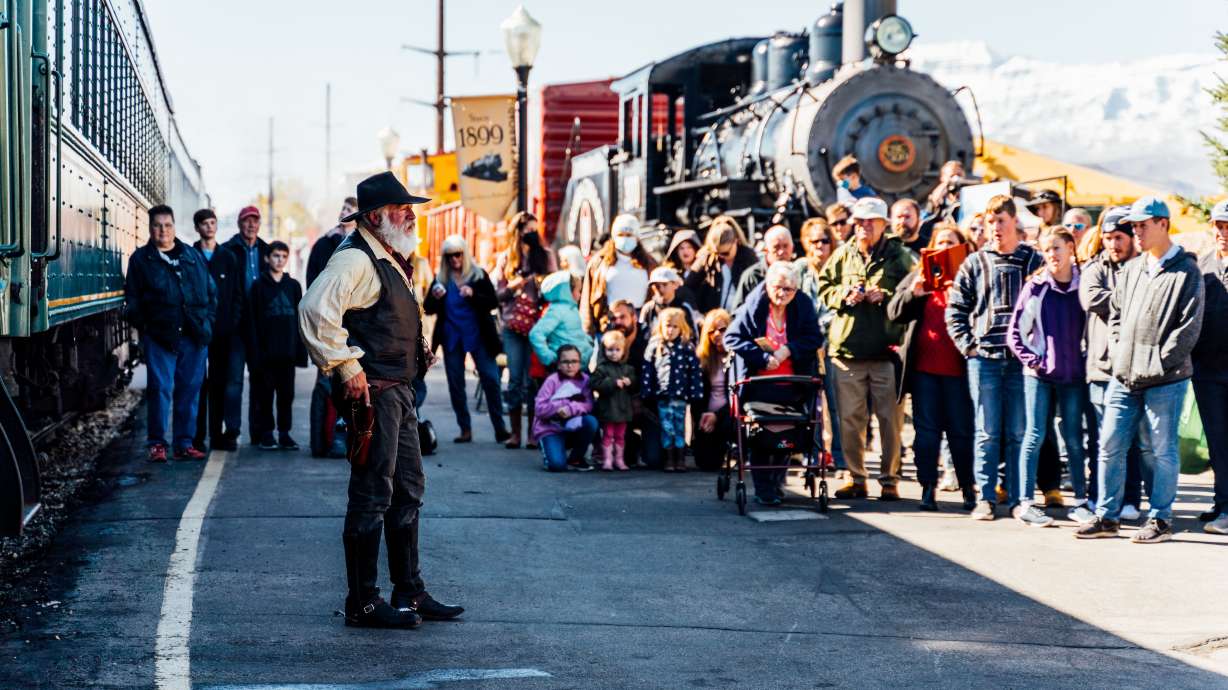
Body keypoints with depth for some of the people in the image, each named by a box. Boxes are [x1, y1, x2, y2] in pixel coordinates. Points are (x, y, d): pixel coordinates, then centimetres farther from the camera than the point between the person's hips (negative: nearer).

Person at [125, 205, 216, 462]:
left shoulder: (193, 256, 16)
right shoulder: (141, 259, 9)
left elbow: (211, 291, 17)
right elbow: (132, 298, 7)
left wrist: (208, 322, 7)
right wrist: (143, 325, -2)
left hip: (194, 335, 3)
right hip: (159, 335, -3)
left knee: (190, 389, 4)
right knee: (160, 388, -7)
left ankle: (185, 444, 10)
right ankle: (157, 444, 0)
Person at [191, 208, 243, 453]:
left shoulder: (227, 258, 12)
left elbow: (237, 295, 11)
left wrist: (234, 322, 0)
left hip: (222, 331, 3)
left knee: (220, 383, 6)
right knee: (198, 382, -1)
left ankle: (218, 434, 11)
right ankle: (197, 435, 1)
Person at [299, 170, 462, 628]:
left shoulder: (391, 260, 18)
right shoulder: (354, 259, -14)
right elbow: (315, 309, -28)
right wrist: (347, 368, -25)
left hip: (399, 391, 10)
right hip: (372, 391, -10)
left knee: (408, 491, 14)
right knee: (372, 495, -6)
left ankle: (409, 593, 23)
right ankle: (362, 603, 1)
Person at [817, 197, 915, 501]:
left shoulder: (900, 257, 1)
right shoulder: (842, 255, 11)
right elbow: (824, 287, 14)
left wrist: (885, 297, -14)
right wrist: (844, 295, -5)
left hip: (887, 349, -3)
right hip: (847, 348, 3)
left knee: (890, 418, 1)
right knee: (850, 418, 7)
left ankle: (890, 479, 11)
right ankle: (855, 478, 16)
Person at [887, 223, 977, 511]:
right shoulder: (918, 276, 13)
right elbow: (894, 312, 6)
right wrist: (912, 292, -13)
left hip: (957, 367, -2)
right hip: (923, 366, 2)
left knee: (961, 431, 2)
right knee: (926, 430, 4)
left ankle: (969, 488, 12)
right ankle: (928, 488, 7)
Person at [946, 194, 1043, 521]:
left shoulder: (1035, 261, 6)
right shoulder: (975, 263, 8)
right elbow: (955, 309, 10)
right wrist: (967, 345, 0)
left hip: (1021, 359, 0)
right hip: (984, 359, 1)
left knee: (1019, 433, 3)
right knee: (987, 432, 2)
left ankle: (1018, 498, 9)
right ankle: (986, 497, 6)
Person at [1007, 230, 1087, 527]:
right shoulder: (1035, 287, -1)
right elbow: (1015, 333, 2)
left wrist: (1088, 360, 0)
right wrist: (1032, 361, -6)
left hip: (1073, 375, 2)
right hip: (1040, 375, -1)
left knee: (1074, 438, 8)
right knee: (1035, 436, -2)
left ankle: (1081, 500, 15)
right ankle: (1025, 502, 1)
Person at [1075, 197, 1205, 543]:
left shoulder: (1186, 271, -5)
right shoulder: (1131, 270, 15)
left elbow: (1190, 326, -10)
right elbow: (1115, 315, 22)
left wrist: (1158, 363, -12)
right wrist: (1119, 352, 7)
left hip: (1164, 380, -6)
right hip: (1124, 377, 6)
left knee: (1161, 450, 1)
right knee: (1110, 445, 5)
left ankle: (1160, 520, 11)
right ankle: (1106, 516, 13)